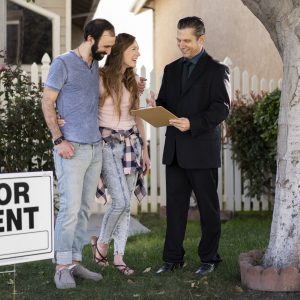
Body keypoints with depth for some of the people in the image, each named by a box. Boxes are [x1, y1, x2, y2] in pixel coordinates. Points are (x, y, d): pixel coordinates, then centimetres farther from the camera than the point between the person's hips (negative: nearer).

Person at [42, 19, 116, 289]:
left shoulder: (96, 66, 14)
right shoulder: (63, 63, -6)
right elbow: (47, 103, -6)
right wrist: (59, 139, -14)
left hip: (95, 148, 7)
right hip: (72, 148, -7)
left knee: (84, 209, 8)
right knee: (70, 208, -10)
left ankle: (74, 261, 14)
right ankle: (62, 267, -3)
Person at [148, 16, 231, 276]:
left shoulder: (216, 70, -3)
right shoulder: (172, 69, 15)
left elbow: (222, 108, -12)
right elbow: (164, 103, 17)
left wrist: (193, 124, -23)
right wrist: (155, 108, -7)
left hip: (202, 149, -5)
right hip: (174, 149, 5)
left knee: (208, 206, 4)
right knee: (175, 205, 7)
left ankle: (209, 258, 14)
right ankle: (173, 258, 13)